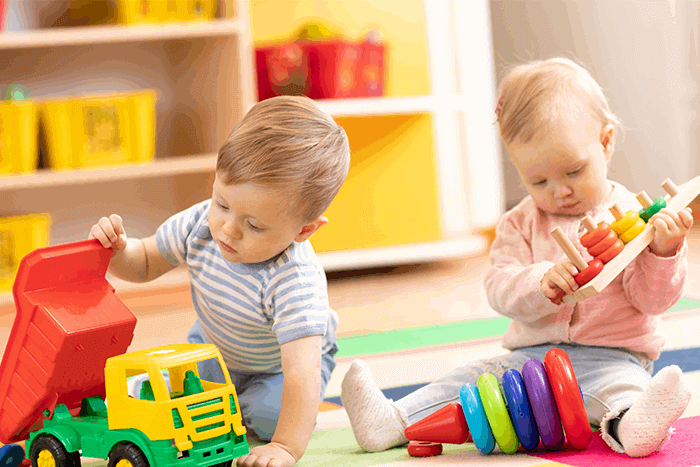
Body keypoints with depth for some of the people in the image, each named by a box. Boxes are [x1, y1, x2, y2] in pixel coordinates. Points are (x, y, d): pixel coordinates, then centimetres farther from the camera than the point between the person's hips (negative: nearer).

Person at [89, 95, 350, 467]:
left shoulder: (295, 281, -46)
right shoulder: (201, 225, -29)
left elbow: (302, 373, -52)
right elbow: (146, 263, -9)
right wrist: (118, 251, -33)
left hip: (280, 363, -4)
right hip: (214, 346, 4)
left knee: (268, 416, -26)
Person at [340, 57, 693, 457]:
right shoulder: (521, 224, 10)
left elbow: (652, 299, -5)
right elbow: (500, 288, -3)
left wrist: (663, 252, -25)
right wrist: (541, 285, -24)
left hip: (610, 357, -4)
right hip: (532, 355, 4)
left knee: (620, 382, -35)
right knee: (475, 378, -12)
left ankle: (626, 425, -65)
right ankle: (393, 421, -23)